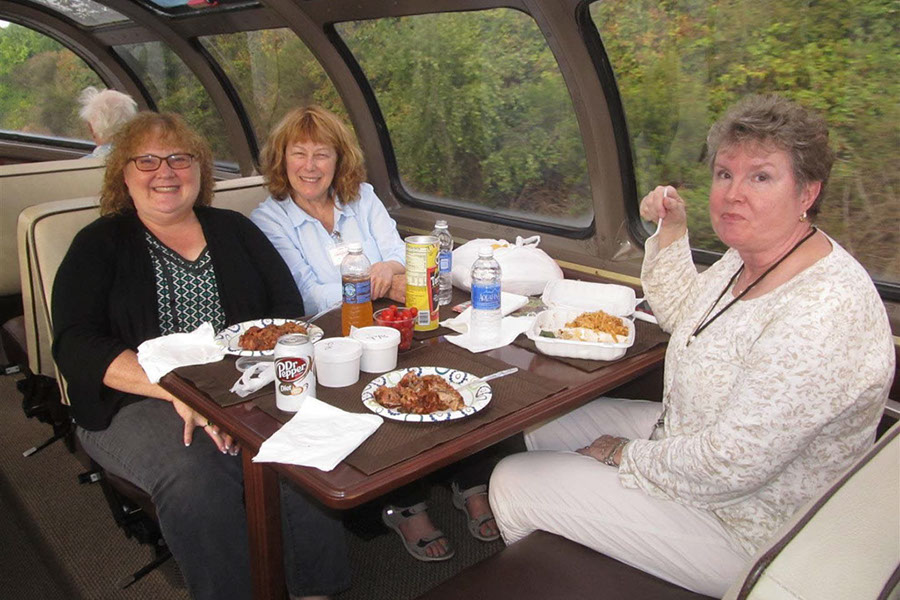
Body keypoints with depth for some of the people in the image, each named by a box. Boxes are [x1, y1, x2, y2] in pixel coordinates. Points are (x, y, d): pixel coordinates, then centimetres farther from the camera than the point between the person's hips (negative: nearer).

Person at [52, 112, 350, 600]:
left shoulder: (234, 230, 17)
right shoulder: (99, 245, 9)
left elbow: (288, 309, 9)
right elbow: (77, 346, -4)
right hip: (138, 402, -2)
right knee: (195, 477, -33)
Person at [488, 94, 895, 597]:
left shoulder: (822, 314, -32)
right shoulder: (747, 259, -2)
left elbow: (727, 465, -32)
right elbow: (683, 313, 19)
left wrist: (625, 456, -16)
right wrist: (672, 229, 4)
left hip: (740, 531, -9)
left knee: (515, 483, -4)